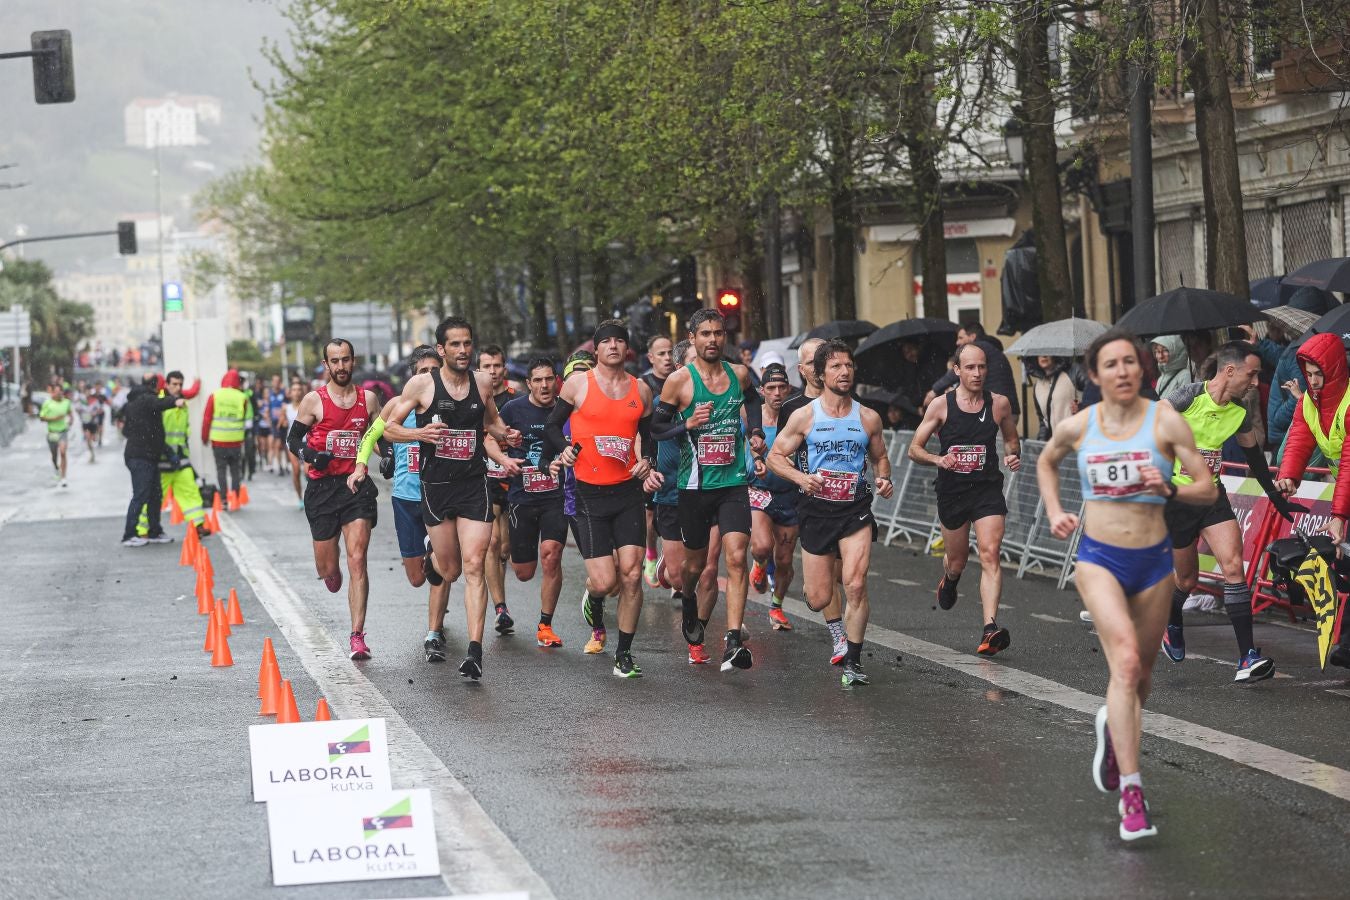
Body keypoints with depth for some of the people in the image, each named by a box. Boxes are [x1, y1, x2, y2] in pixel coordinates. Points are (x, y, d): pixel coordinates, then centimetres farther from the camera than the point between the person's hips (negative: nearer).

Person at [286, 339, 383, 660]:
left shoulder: (367, 399, 8)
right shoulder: (314, 400, 0)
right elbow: (293, 438, 4)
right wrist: (308, 454, -16)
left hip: (357, 485, 1)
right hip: (322, 487, 0)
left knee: (357, 561, -13)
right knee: (327, 568, 5)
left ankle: (357, 636, -14)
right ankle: (333, 574, 46)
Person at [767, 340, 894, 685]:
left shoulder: (868, 418, 5)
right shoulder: (805, 416, 0)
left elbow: (880, 457, 19)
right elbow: (775, 456, 4)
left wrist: (884, 479, -3)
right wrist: (800, 477, -15)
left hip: (856, 509, 0)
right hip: (817, 508, 0)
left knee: (856, 586, -18)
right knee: (818, 600, 4)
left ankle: (853, 661, -7)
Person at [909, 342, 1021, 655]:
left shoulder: (999, 403, -1)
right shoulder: (941, 405, -5)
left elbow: (1011, 438, 17)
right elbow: (914, 449, 0)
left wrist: (1013, 456, -5)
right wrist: (939, 459, -20)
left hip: (988, 490, -1)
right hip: (952, 491, 1)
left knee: (990, 555, -17)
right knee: (957, 560, 16)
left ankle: (990, 629, -25)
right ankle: (949, 579, 55)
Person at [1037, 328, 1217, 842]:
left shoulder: (1165, 422, -6)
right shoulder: (1077, 427, -1)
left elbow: (1208, 491, -5)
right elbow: (1046, 463, 22)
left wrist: (1170, 490, -24)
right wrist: (1054, 513, 8)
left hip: (1152, 559, 1)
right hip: (1098, 558, -1)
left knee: (1142, 674, 15)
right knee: (1125, 660, -22)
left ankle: (1113, 728, 52)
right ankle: (1131, 793, -24)